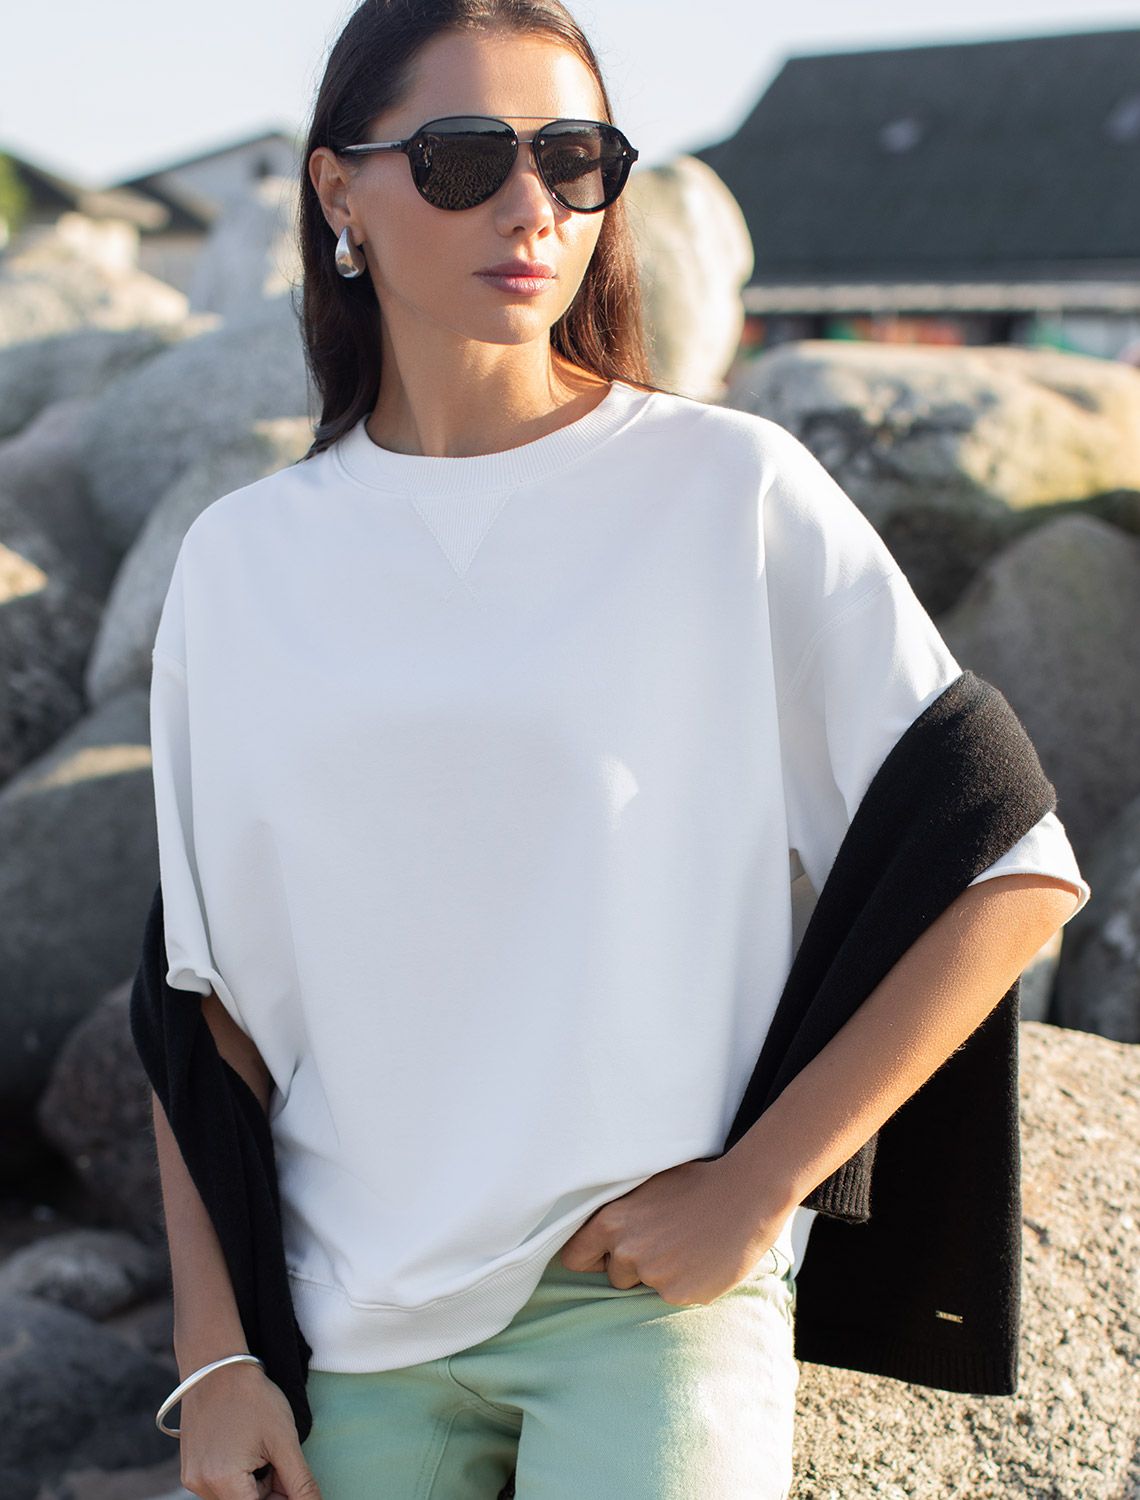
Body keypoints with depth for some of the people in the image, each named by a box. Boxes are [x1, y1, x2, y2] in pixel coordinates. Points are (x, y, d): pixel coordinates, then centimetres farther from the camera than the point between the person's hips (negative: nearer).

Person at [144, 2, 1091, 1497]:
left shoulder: (735, 490, -7)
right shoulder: (241, 560, 2)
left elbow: (1016, 877, -6)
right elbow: (216, 994, 6)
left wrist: (760, 1184, -10)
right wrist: (214, 1353, 3)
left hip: (654, 1286, -2)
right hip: (354, 1319, 3)